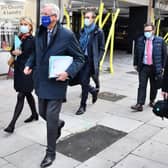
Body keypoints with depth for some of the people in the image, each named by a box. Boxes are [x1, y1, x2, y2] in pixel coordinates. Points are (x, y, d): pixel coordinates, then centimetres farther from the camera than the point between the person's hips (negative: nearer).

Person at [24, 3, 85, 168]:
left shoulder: (67, 35, -14)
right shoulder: (39, 32, 4)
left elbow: (79, 58, -9)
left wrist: (68, 72, -24)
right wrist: (29, 64, 1)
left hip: (56, 83, -6)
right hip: (41, 82, 6)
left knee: (51, 118, -2)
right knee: (43, 113, 18)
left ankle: (50, 152, 17)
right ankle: (59, 123, 52)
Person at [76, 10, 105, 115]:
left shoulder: (98, 32, -4)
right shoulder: (83, 31, 13)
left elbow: (102, 49, -4)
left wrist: (97, 61, -13)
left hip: (90, 61, -5)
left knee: (84, 82, -4)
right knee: (82, 81, 7)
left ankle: (83, 106, 9)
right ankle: (94, 91, 38)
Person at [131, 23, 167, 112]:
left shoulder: (160, 41, -4)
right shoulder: (140, 40, 1)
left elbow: (164, 54, 1)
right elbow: (136, 53, 10)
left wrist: (162, 66, 0)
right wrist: (135, 64, 9)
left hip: (155, 67, 0)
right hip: (143, 67, 0)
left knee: (154, 86, 13)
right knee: (142, 86, -5)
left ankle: (152, 101, 34)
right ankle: (139, 105, -6)